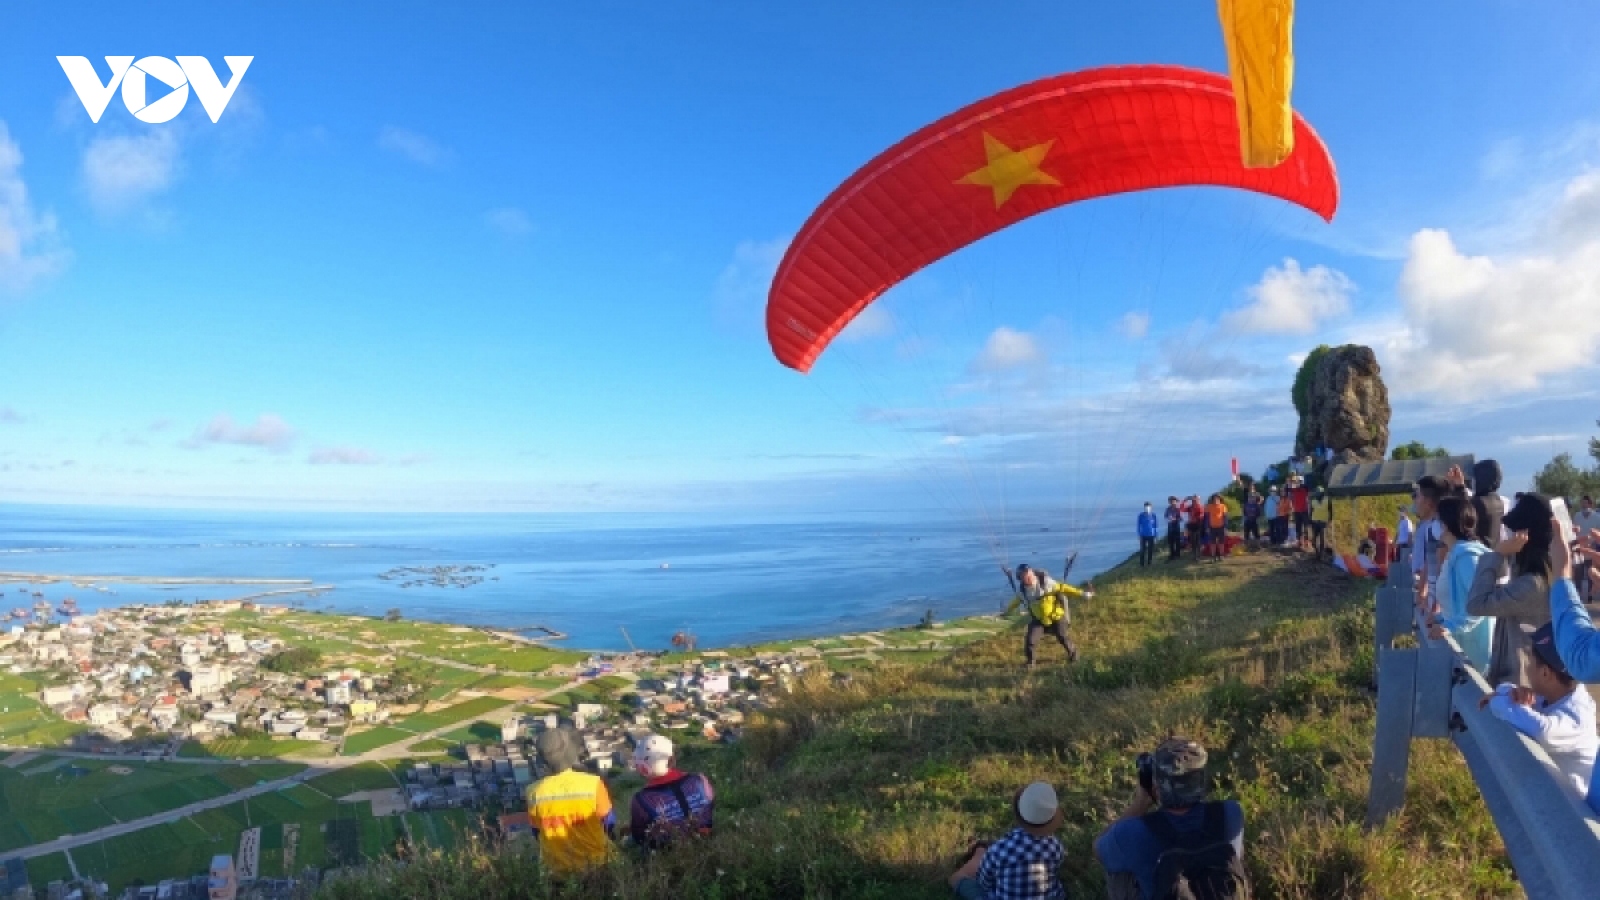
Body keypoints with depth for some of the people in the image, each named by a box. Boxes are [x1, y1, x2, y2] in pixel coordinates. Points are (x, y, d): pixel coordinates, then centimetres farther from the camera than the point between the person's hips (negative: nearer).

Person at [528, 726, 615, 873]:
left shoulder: (535, 792, -17)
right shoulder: (592, 784, -24)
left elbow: (537, 831, -1)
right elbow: (609, 823, -9)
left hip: (557, 866, 3)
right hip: (594, 862, -2)